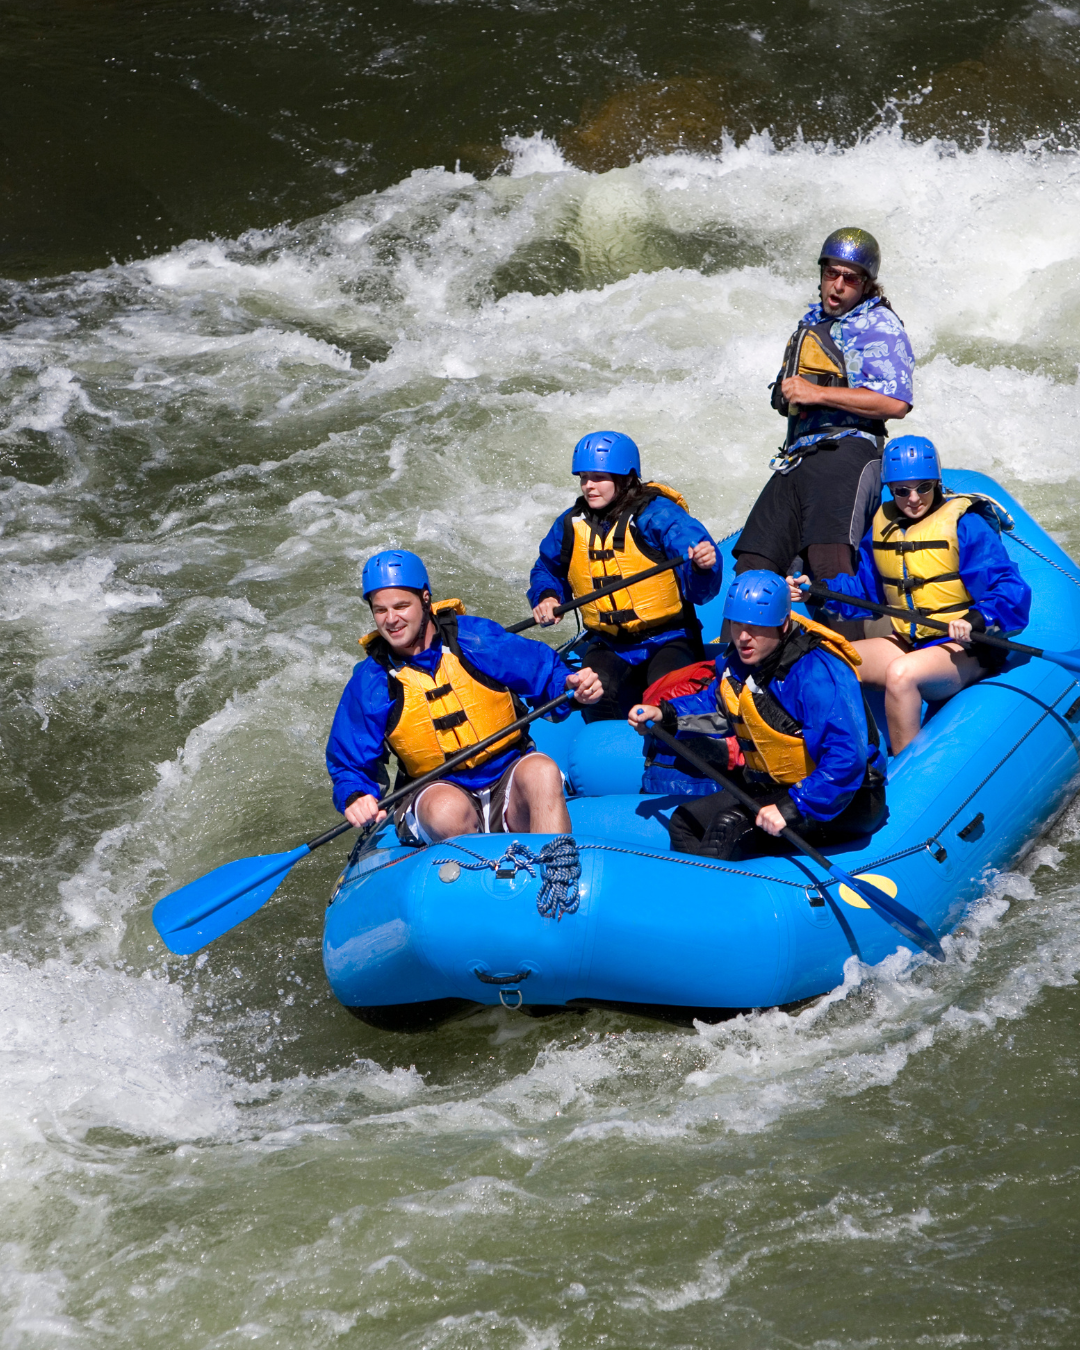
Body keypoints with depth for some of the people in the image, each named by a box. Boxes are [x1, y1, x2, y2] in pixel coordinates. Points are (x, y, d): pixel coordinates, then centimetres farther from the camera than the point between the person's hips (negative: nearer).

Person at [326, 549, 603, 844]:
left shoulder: (476, 638, -4)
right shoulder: (369, 684, -1)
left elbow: (545, 671, 3)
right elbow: (349, 765, 3)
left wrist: (571, 683, -20)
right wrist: (355, 797, -19)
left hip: (508, 783, 0)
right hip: (435, 789, 0)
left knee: (541, 771, -33)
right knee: (446, 810, -36)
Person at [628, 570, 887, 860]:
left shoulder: (817, 675, -28)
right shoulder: (740, 661, 0)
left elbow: (846, 758, -35)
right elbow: (715, 704, 23)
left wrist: (792, 809, -39)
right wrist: (666, 715, 5)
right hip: (778, 788, 10)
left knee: (731, 823, -29)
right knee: (684, 821, 11)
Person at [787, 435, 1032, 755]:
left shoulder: (965, 524, -12)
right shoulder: (882, 525, 8)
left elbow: (1011, 592, -17)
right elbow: (863, 589, 18)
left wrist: (974, 621, -35)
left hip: (964, 650, -7)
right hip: (909, 644, 7)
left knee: (900, 674, -34)